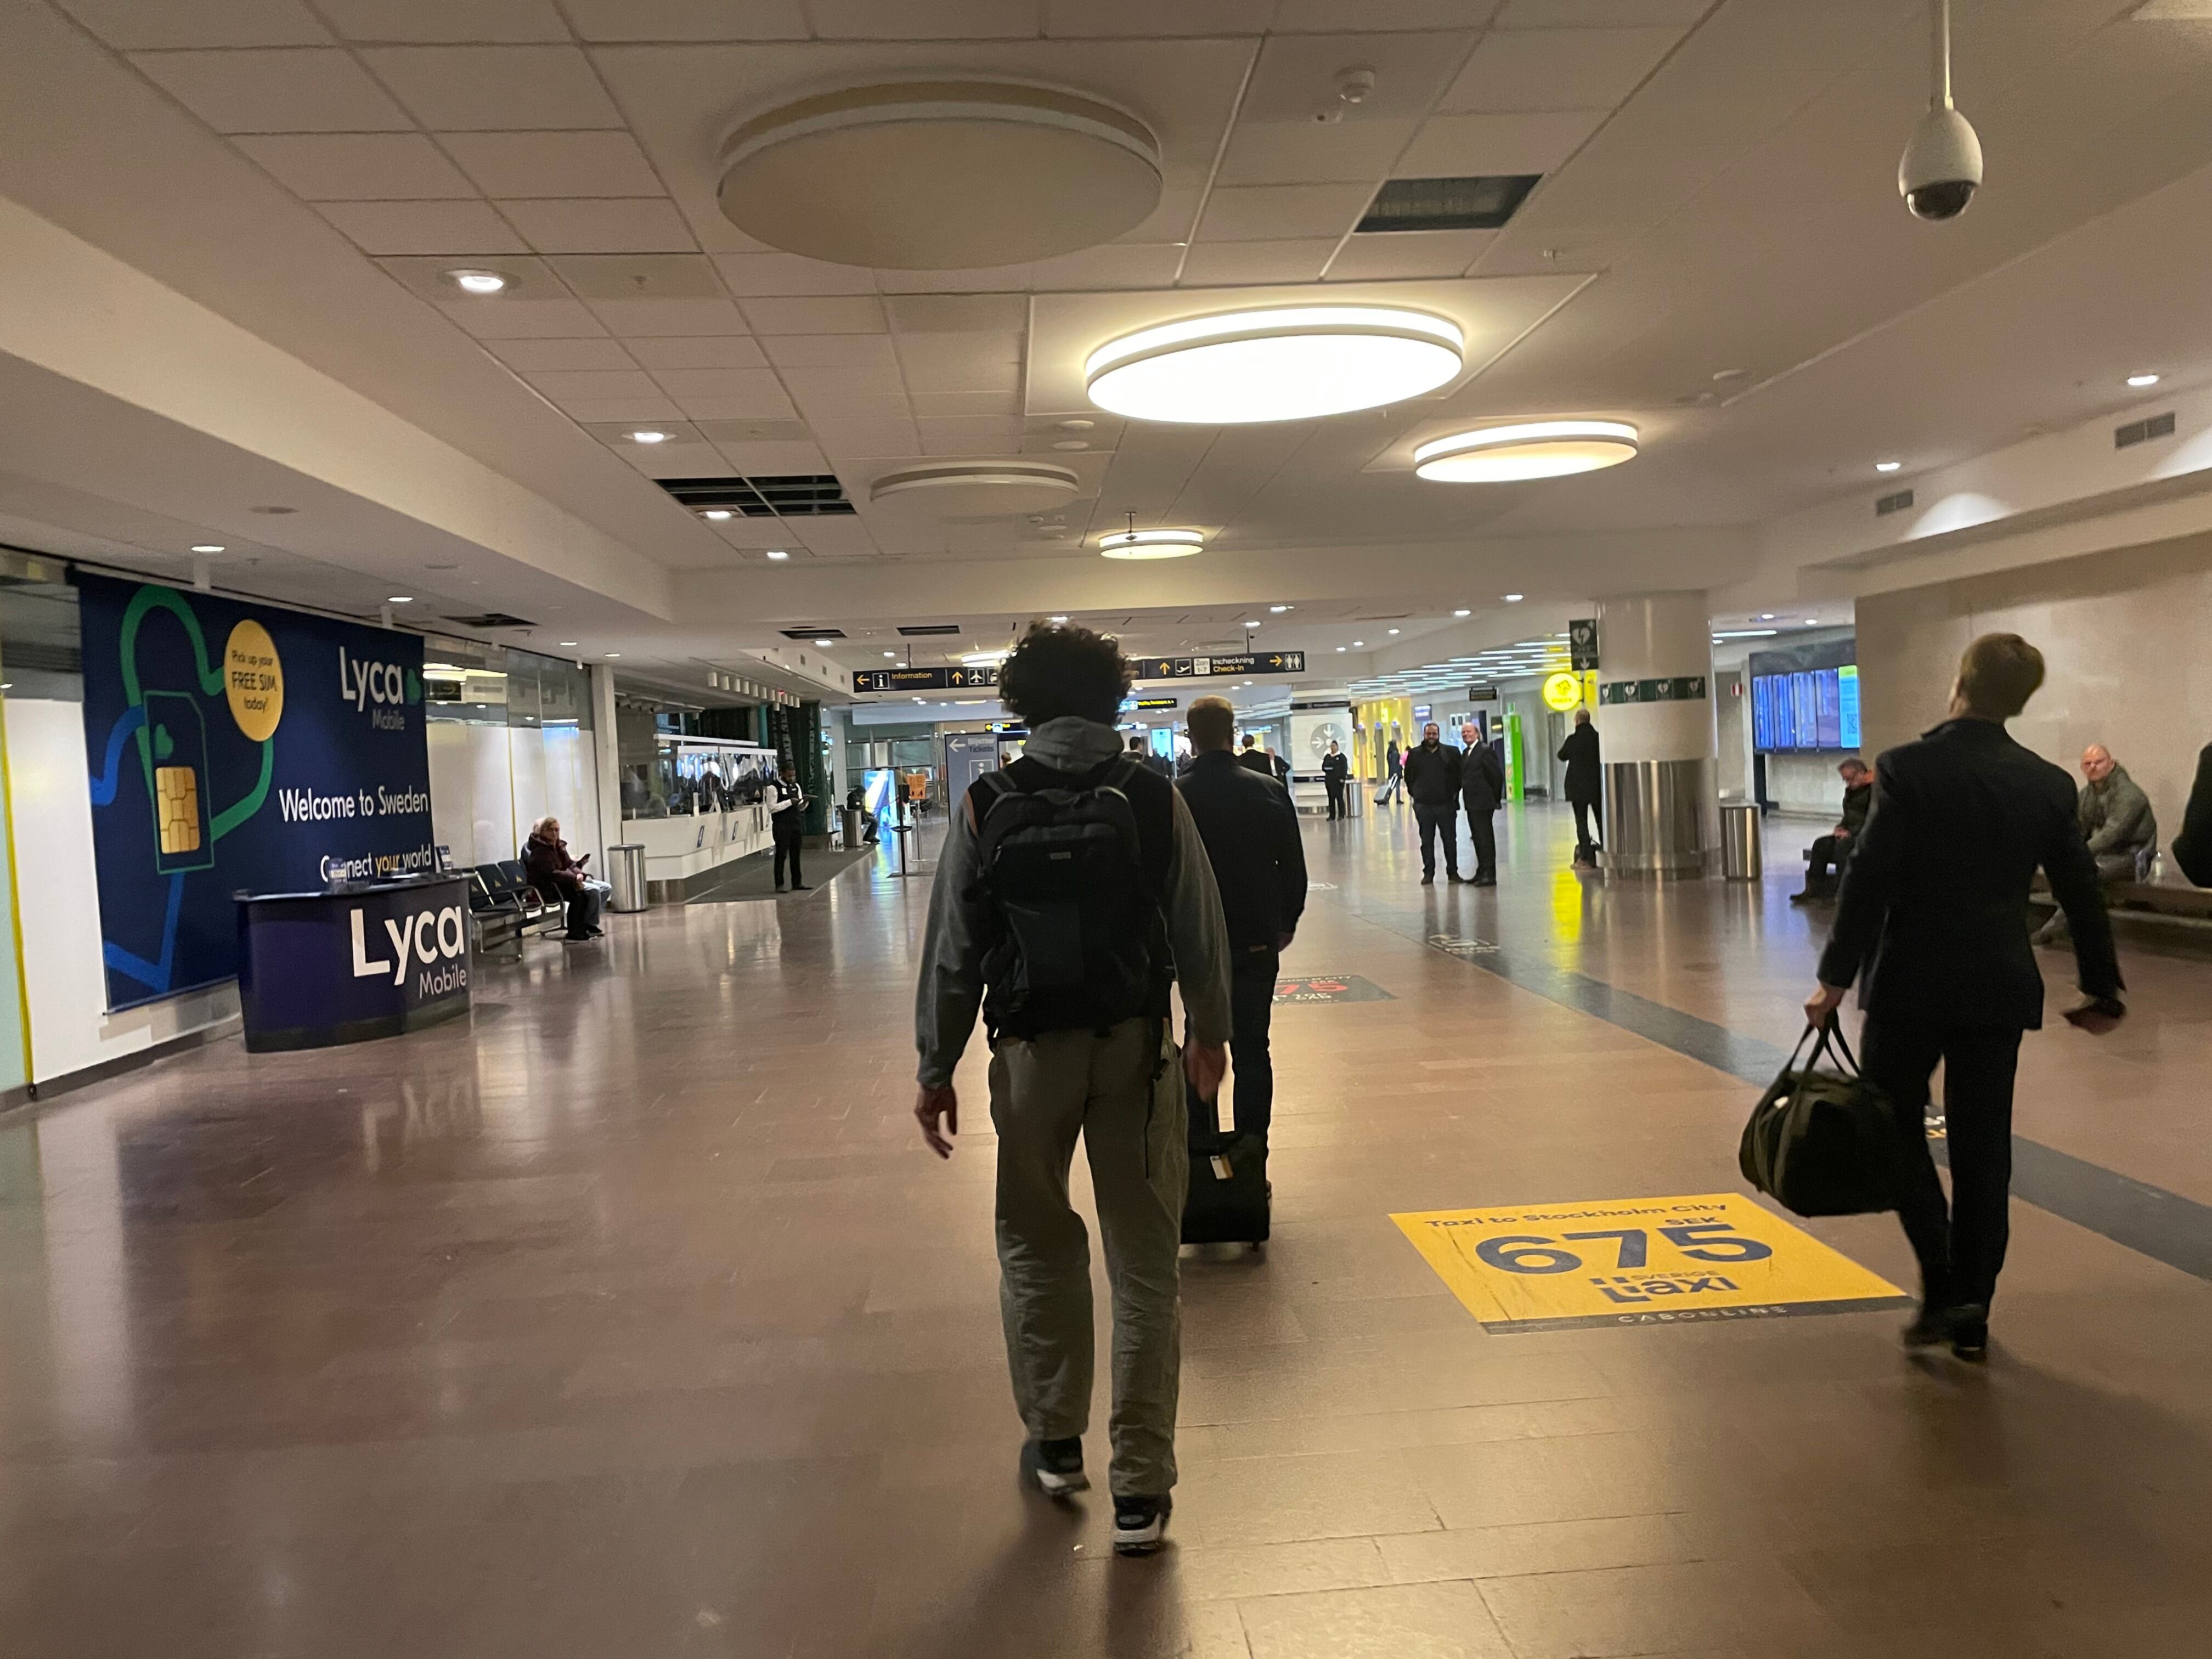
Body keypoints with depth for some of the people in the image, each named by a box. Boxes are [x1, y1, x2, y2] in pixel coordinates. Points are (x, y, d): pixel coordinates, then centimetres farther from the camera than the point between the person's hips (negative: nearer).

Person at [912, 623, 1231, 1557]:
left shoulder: (985, 807, -6)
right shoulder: (1156, 799, -5)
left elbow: (952, 952, -4)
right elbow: (1203, 932, 0)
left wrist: (936, 1070, 6)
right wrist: (1210, 1032, 16)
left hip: (1033, 1055, 0)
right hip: (1138, 1047, 0)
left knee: (1037, 1247, 20)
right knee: (1145, 1266, 9)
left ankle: (1056, 1443, 34)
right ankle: (1140, 1489, 15)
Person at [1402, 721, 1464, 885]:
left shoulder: (1451, 753, 3)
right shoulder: (1415, 755, 5)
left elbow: (1458, 775, 7)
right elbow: (1409, 778, 11)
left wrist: (1454, 793, 2)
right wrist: (1416, 794, 5)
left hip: (1446, 804, 0)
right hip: (1423, 806, 0)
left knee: (1450, 840, 6)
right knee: (1427, 841, 5)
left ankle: (1452, 872, 17)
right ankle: (1428, 873, 11)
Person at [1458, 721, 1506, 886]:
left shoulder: (1486, 751, -10)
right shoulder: (1465, 753, 16)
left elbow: (1497, 775, -11)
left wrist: (1495, 799, -7)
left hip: (1483, 803, -8)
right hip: (1472, 804, 8)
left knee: (1485, 838, -6)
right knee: (1478, 839, 13)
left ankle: (1489, 875, -4)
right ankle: (1482, 872, 20)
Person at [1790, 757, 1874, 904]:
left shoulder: (1873, 790, -10)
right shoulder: (1850, 790, 20)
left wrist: (1851, 833, -19)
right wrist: (1840, 827, 6)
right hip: (1849, 833, 9)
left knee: (1843, 846, -34)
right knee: (1821, 844, -11)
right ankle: (1814, 891, -16)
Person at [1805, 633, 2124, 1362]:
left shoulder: (1907, 769, -12)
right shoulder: (2049, 785, 1)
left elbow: (1868, 879, -16)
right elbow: (2083, 893, 7)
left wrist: (1836, 976, -11)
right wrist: (2102, 990, 19)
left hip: (1910, 982, -4)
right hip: (2000, 988, 4)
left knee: (1895, 1126, 12)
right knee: (1982, 1147, 10)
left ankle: (1944, 1287, 1)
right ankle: (1972, 1314, 18)